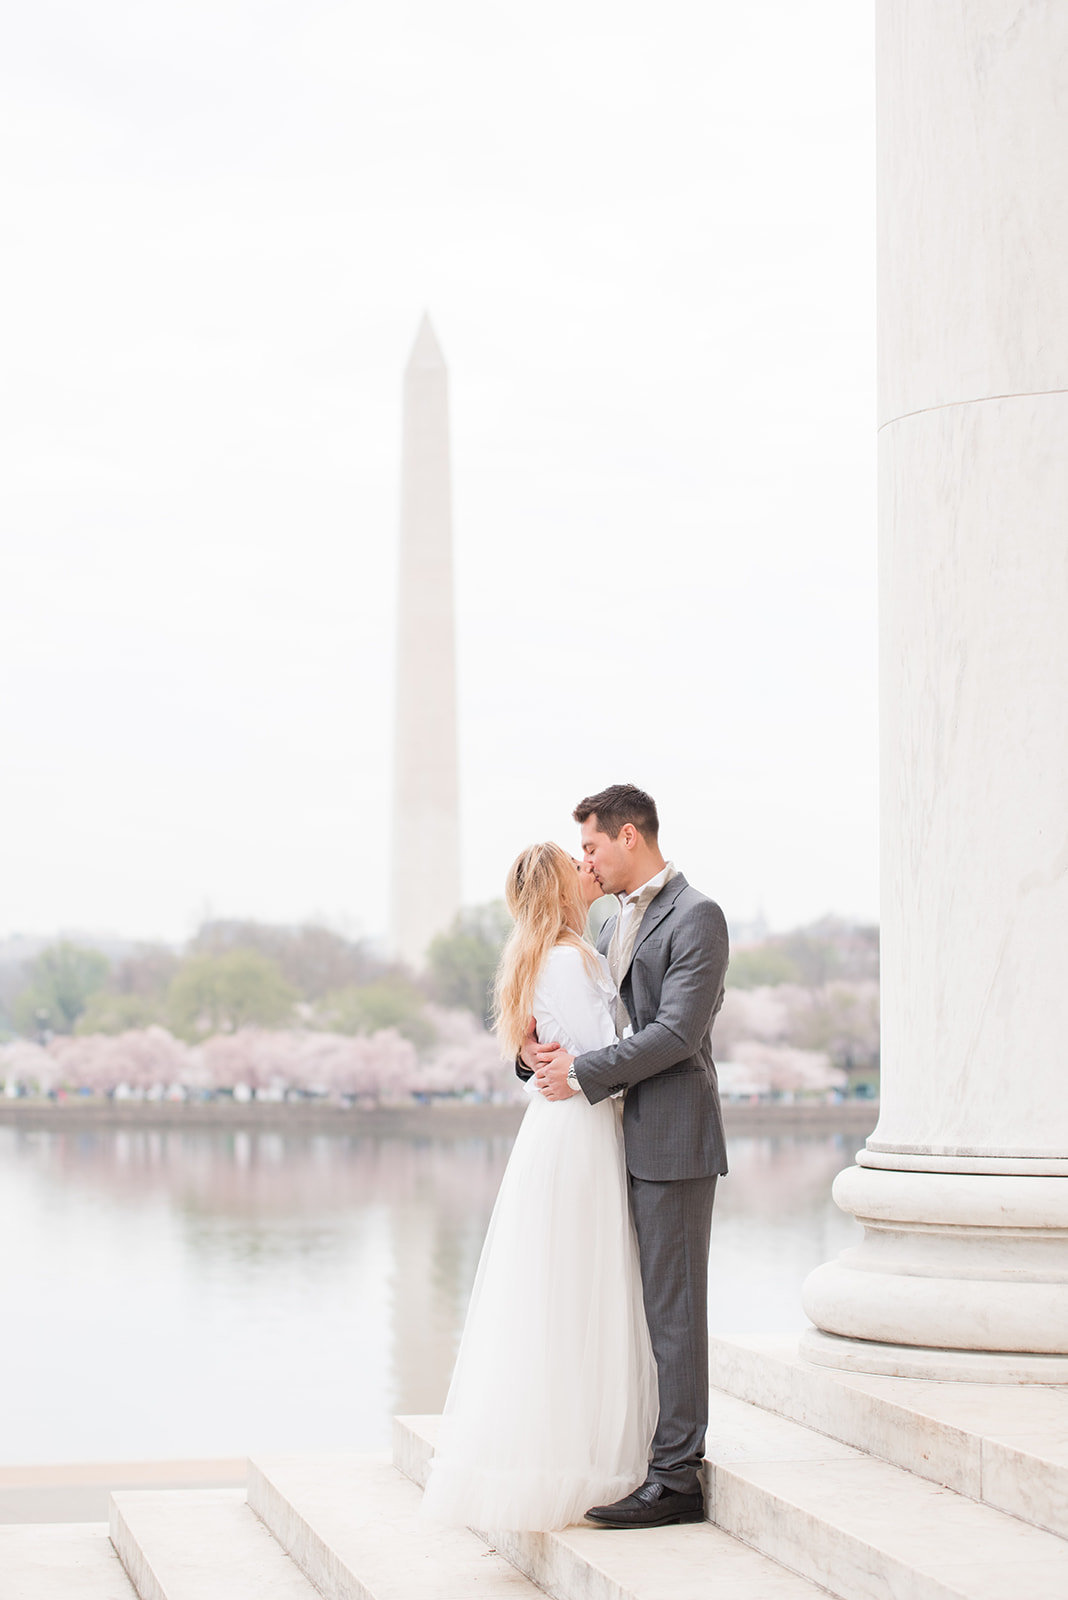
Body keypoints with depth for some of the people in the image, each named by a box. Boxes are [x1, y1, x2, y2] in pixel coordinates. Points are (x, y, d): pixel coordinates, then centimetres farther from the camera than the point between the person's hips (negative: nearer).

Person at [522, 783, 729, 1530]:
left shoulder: (696, 916, -10)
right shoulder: (616, 924, 19)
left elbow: (678, 1032, -18)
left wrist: (583, 1072, -17)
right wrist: (538, 1049, -3)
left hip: (674, 1141, -9)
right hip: (628, 1140, 9)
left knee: (673, 1307, -6)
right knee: (639, 1305, 10)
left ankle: (676, 1478, -2)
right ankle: (649, 1458, 16)